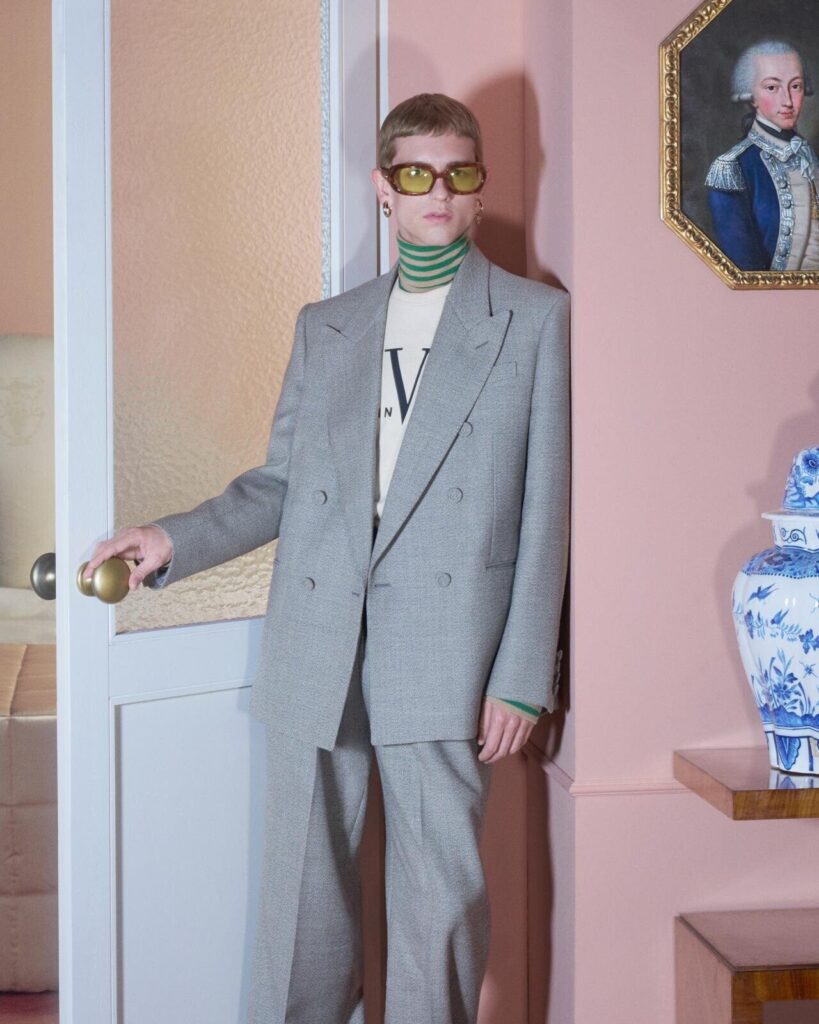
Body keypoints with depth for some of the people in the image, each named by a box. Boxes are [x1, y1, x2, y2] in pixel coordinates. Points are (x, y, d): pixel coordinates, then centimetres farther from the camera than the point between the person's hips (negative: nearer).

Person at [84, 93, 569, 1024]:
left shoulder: (534, 319, 6)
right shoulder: (323, 327, 17)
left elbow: (544, 511, 0)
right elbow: (281, 481, 17)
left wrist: (523, 677, -5)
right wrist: (176, 541, 1)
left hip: (444, 658, -3)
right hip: (315, 654, 3)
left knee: (440, 895, 2)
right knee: (302, 890, 8)